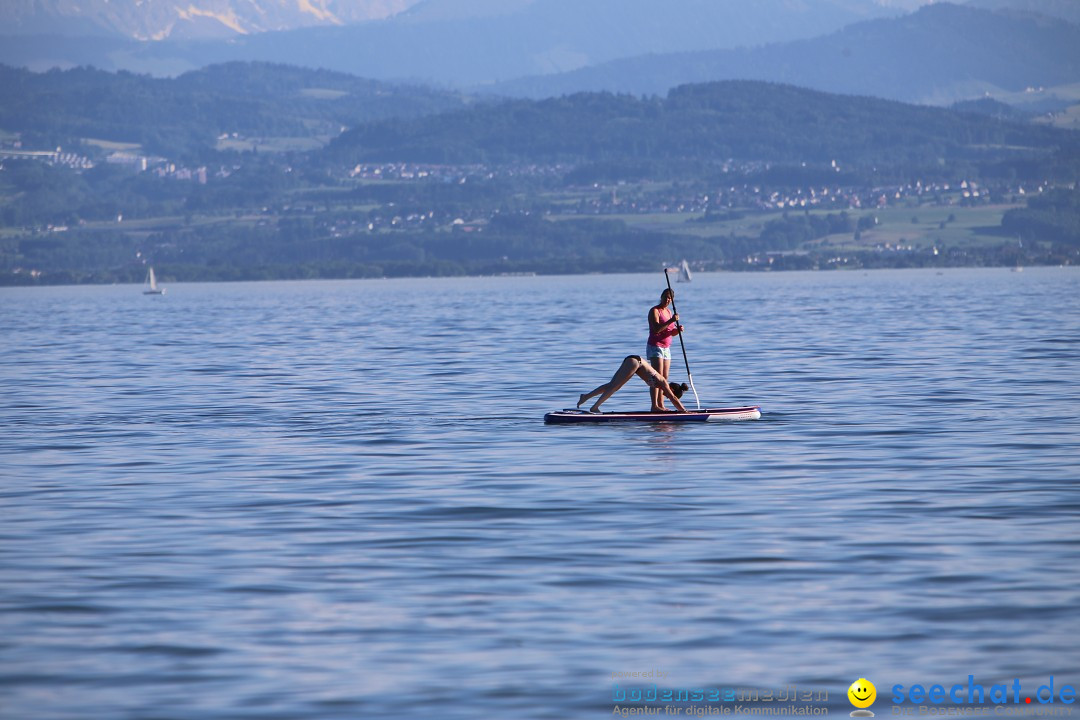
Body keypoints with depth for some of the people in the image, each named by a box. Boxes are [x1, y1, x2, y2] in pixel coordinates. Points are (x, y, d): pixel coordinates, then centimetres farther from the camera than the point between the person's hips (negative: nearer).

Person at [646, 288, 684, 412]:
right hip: (655, 347, -8)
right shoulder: (654, 311, -10)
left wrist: (678, 329, -6)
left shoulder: (669, 312, 15)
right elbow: (656, 329, -24)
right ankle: (654, 405, -18)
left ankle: (661, 405, 7)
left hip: (666, 348, 8)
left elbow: (672, 333, 16)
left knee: (664, 378, 5)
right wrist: (671, 321, -30)